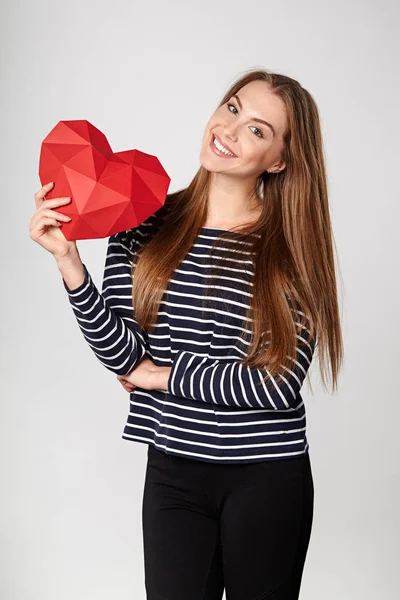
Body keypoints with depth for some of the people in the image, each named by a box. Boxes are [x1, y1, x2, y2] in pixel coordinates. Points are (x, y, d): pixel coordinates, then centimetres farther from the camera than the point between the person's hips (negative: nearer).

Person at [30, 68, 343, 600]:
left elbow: (280, 384, -15)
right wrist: (68, 261, -19)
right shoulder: (145, 225, -2)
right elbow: (122, 356, -8)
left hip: (268, 476, -1)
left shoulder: (292, 247, -8)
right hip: (171, 471, 2)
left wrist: (164, 375, -10)